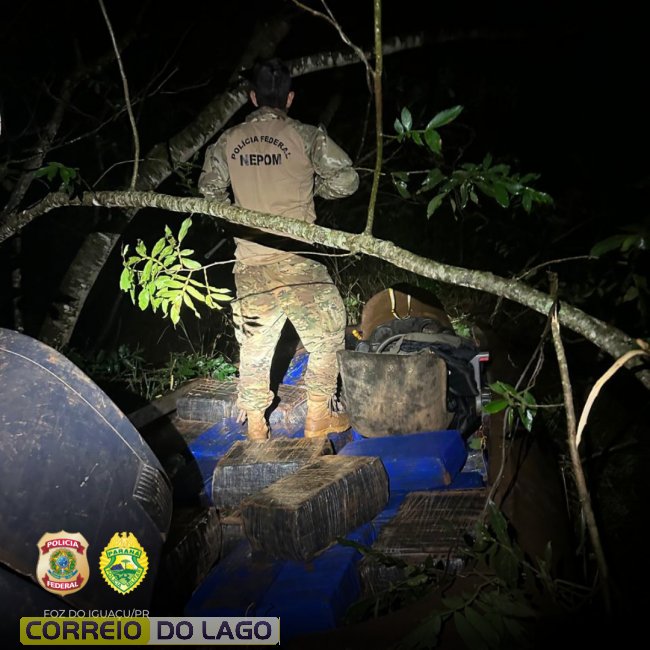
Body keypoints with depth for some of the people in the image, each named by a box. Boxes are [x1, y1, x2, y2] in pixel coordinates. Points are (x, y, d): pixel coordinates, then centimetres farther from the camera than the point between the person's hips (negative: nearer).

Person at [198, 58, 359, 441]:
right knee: (325, 336, 11)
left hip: (248, 260, 4)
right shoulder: (305, 136, -4)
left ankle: (255, 425, 18)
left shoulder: (229, 141, 7)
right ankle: (319, 417, 15)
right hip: (296, 257, -4)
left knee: (255, 341, 13)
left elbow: (209, 189, 14)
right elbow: (347, 180, -5)